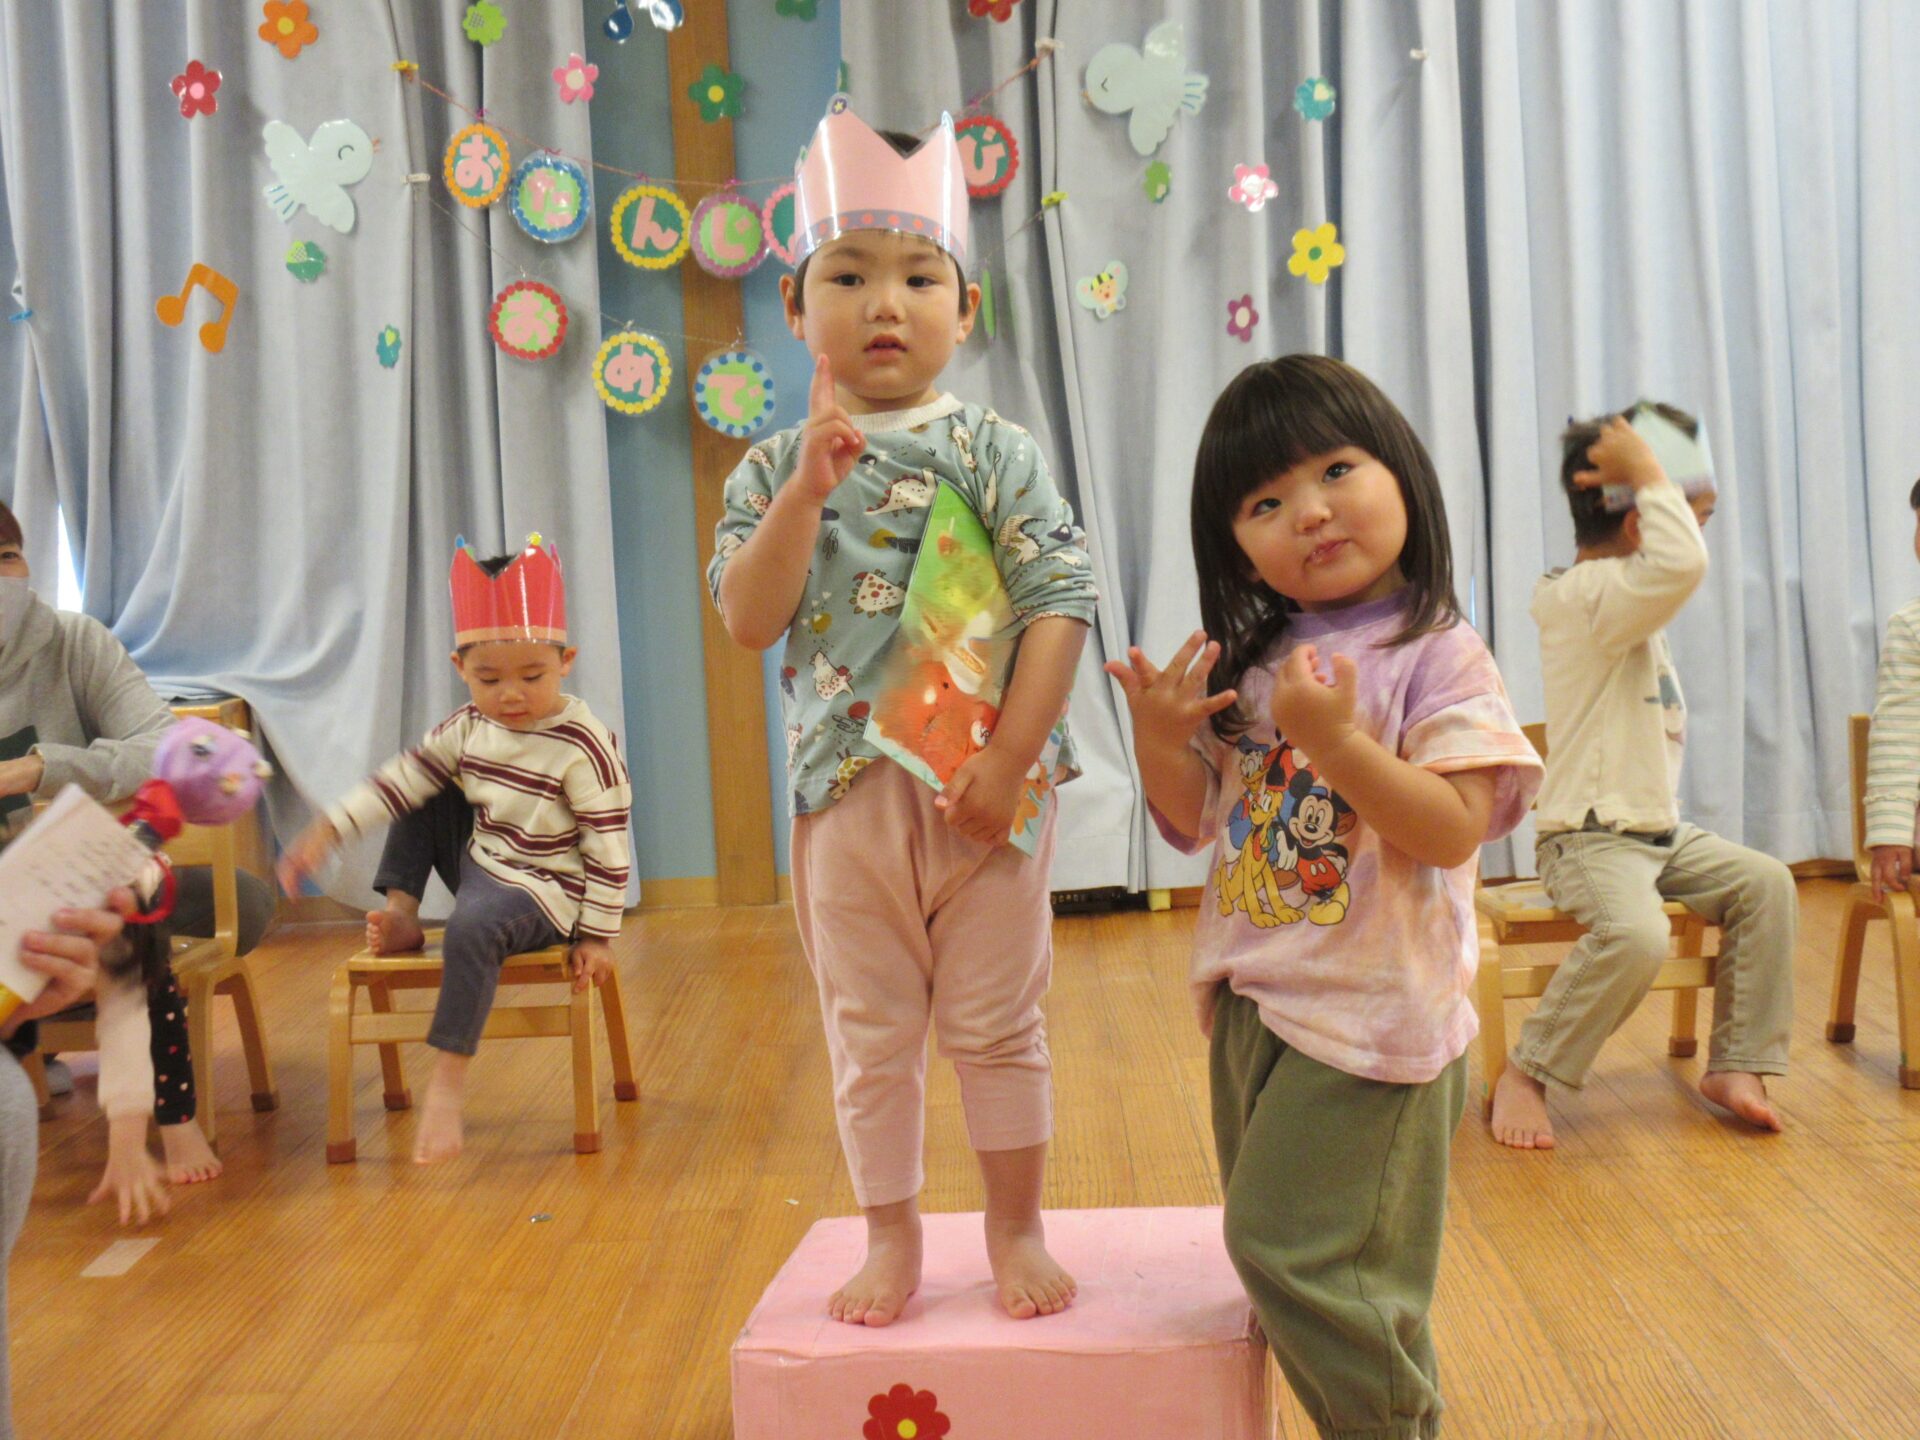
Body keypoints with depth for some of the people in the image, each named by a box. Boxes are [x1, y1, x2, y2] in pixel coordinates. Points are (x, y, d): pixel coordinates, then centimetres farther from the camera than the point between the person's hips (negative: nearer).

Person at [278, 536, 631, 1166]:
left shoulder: (584, 746, -19)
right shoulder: (467, 728, 1)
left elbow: (609, 847, -17)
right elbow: (399, 778, 0)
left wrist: (597, 936, -15)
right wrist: (325, 833, -12)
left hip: (544, 890, -7)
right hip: (478, 861, 8)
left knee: (472, 926, -35)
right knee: (423, 799, 7)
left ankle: (447, 1082, -29)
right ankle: (401, 914, 5)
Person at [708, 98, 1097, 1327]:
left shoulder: (995, 453, -4)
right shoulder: (776, 468, 3)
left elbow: (1061, 602, -10)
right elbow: (749, 619, -9)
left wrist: (1010, 758, -16)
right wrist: (809, 486, -18)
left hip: (982, 786, -2)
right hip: (849, 789, 2)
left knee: (999, 1026, 10)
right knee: (871, 1036, 13)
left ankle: (1017, 1232, 29)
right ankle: (892, 1239, 30)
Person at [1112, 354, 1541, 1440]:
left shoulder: (1438, 656, -12)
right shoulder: (1249, 664, 6)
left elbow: (1453, 830, -22)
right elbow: (1200, 823, 10)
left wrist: (1336, 739, -31)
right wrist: (1159, 739, -8)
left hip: (1367, 1015, -7)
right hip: (1252, 997, 8)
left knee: (1295, 1252, -2)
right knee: (1274, 1240, 19)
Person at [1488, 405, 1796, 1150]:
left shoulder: (1621, 596, 13)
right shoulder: (1591, 596, -21)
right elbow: (1681, 564, -38)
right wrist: (1647, 474, -26)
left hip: (1661, 831, 10)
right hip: (1591, 839, -10)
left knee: (1765, 881, 0)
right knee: (1636, 935, -33)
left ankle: (1736, 1063, 8)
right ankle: (1524, 1076, -13)